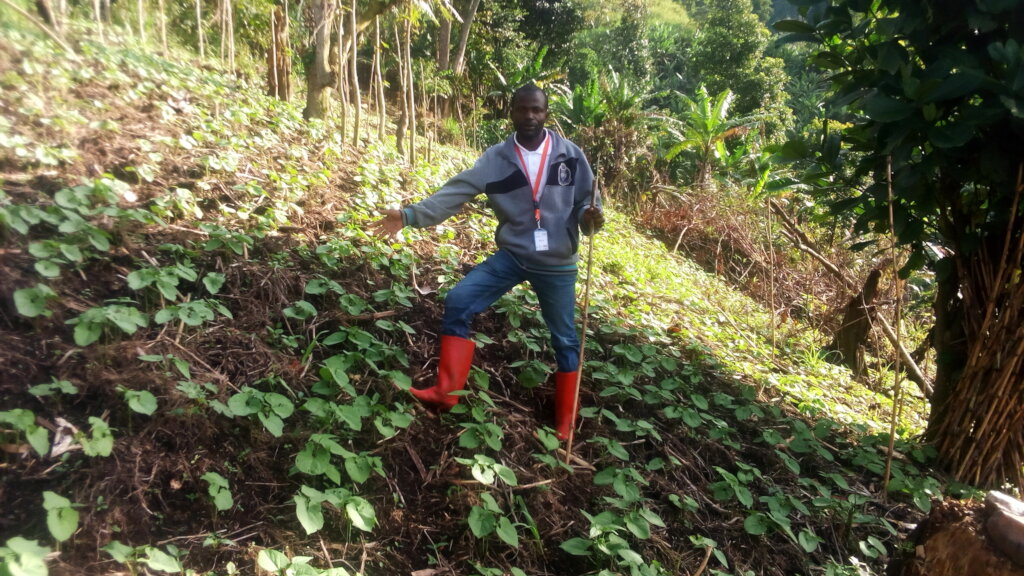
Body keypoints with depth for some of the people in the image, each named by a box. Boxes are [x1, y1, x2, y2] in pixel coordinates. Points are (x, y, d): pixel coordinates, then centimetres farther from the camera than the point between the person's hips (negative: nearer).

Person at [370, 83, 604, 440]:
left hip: (557, 265, -1)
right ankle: (446, 392, -2)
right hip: (511, 256, 1)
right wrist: (410, 215, -22)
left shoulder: (571, 155, -7)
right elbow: (456, 192, -12)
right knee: (458, 303, -12)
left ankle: (565, 421, 28)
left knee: (564, 339, 9)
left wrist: (590, 218, -23)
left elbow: (586, 201, 1)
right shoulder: (496, 158, -5)